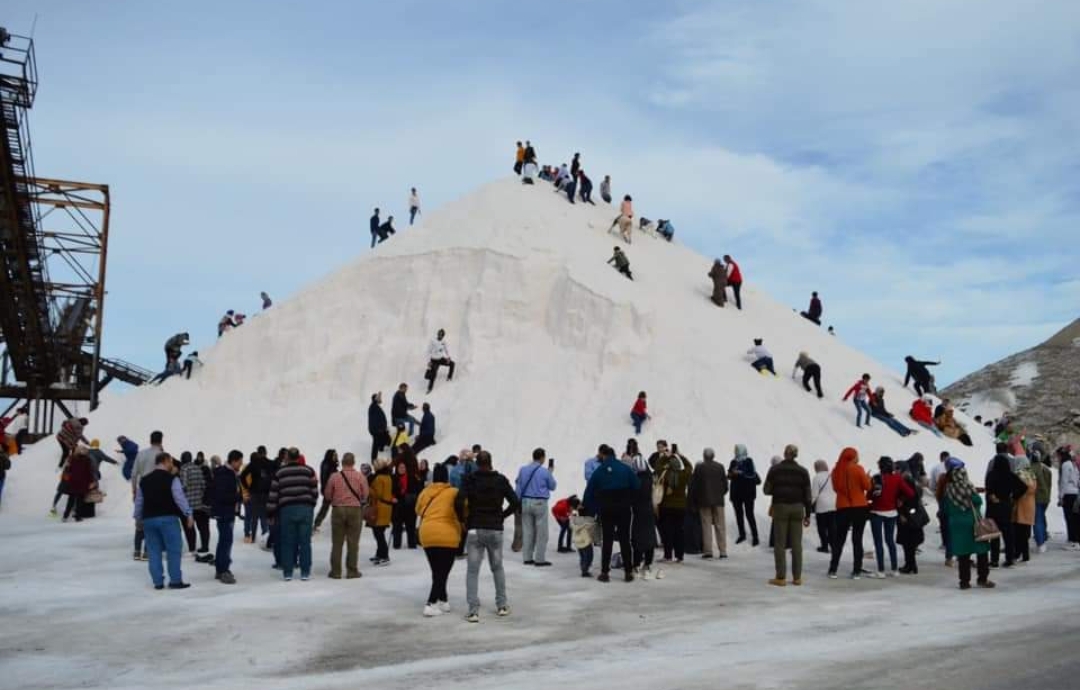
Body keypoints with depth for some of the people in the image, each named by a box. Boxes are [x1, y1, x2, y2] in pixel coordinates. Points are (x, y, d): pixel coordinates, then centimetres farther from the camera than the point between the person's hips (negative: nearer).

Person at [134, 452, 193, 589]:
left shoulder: (143, 480, 11)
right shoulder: (172, 479, -6)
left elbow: (139, 501, 16)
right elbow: (180, 499, -8)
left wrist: (137, 518, 27)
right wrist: (188, 514, 0)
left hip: (148, 519, 5)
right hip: (168, 518, -5)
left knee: (154, 551, 8)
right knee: (174, 549, 1)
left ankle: (158, 582, 8)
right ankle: (175, 580, 0)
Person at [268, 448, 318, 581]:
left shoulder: (279, 472, 6)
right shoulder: (308, 470, 4)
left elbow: (273, 494, 5)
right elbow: (314, 490, 3)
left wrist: (271, 513, 11)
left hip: (286, 510, 0)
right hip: (305, 509, 0)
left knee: (287, 542, 7)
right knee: (305, 541, 4)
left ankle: (287, 572, 9)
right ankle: (305, 572, 7)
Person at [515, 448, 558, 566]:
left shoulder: (523, 470, 3)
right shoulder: (544, 471, -9)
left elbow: (519, 487, 7)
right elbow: (552, 486, 4)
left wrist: (519, 502, 14)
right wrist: (550, 476, 20)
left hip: (526, 502, 5)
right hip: (540, 503, -5)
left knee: (527, 531, 10)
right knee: (541, 533, 2)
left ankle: (527, 558, 14)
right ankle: (539, 559, 3)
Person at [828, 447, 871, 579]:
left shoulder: (836, 470, 0)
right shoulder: (858, 469, -9)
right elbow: (867, 486, -6)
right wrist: (867, 478, 12)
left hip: (842, 507, 3)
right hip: (860, 507, -2)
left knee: (839, 539, 10)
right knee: (857, 538, 3)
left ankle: (833, 569, 7)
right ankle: (856, 571, 1)